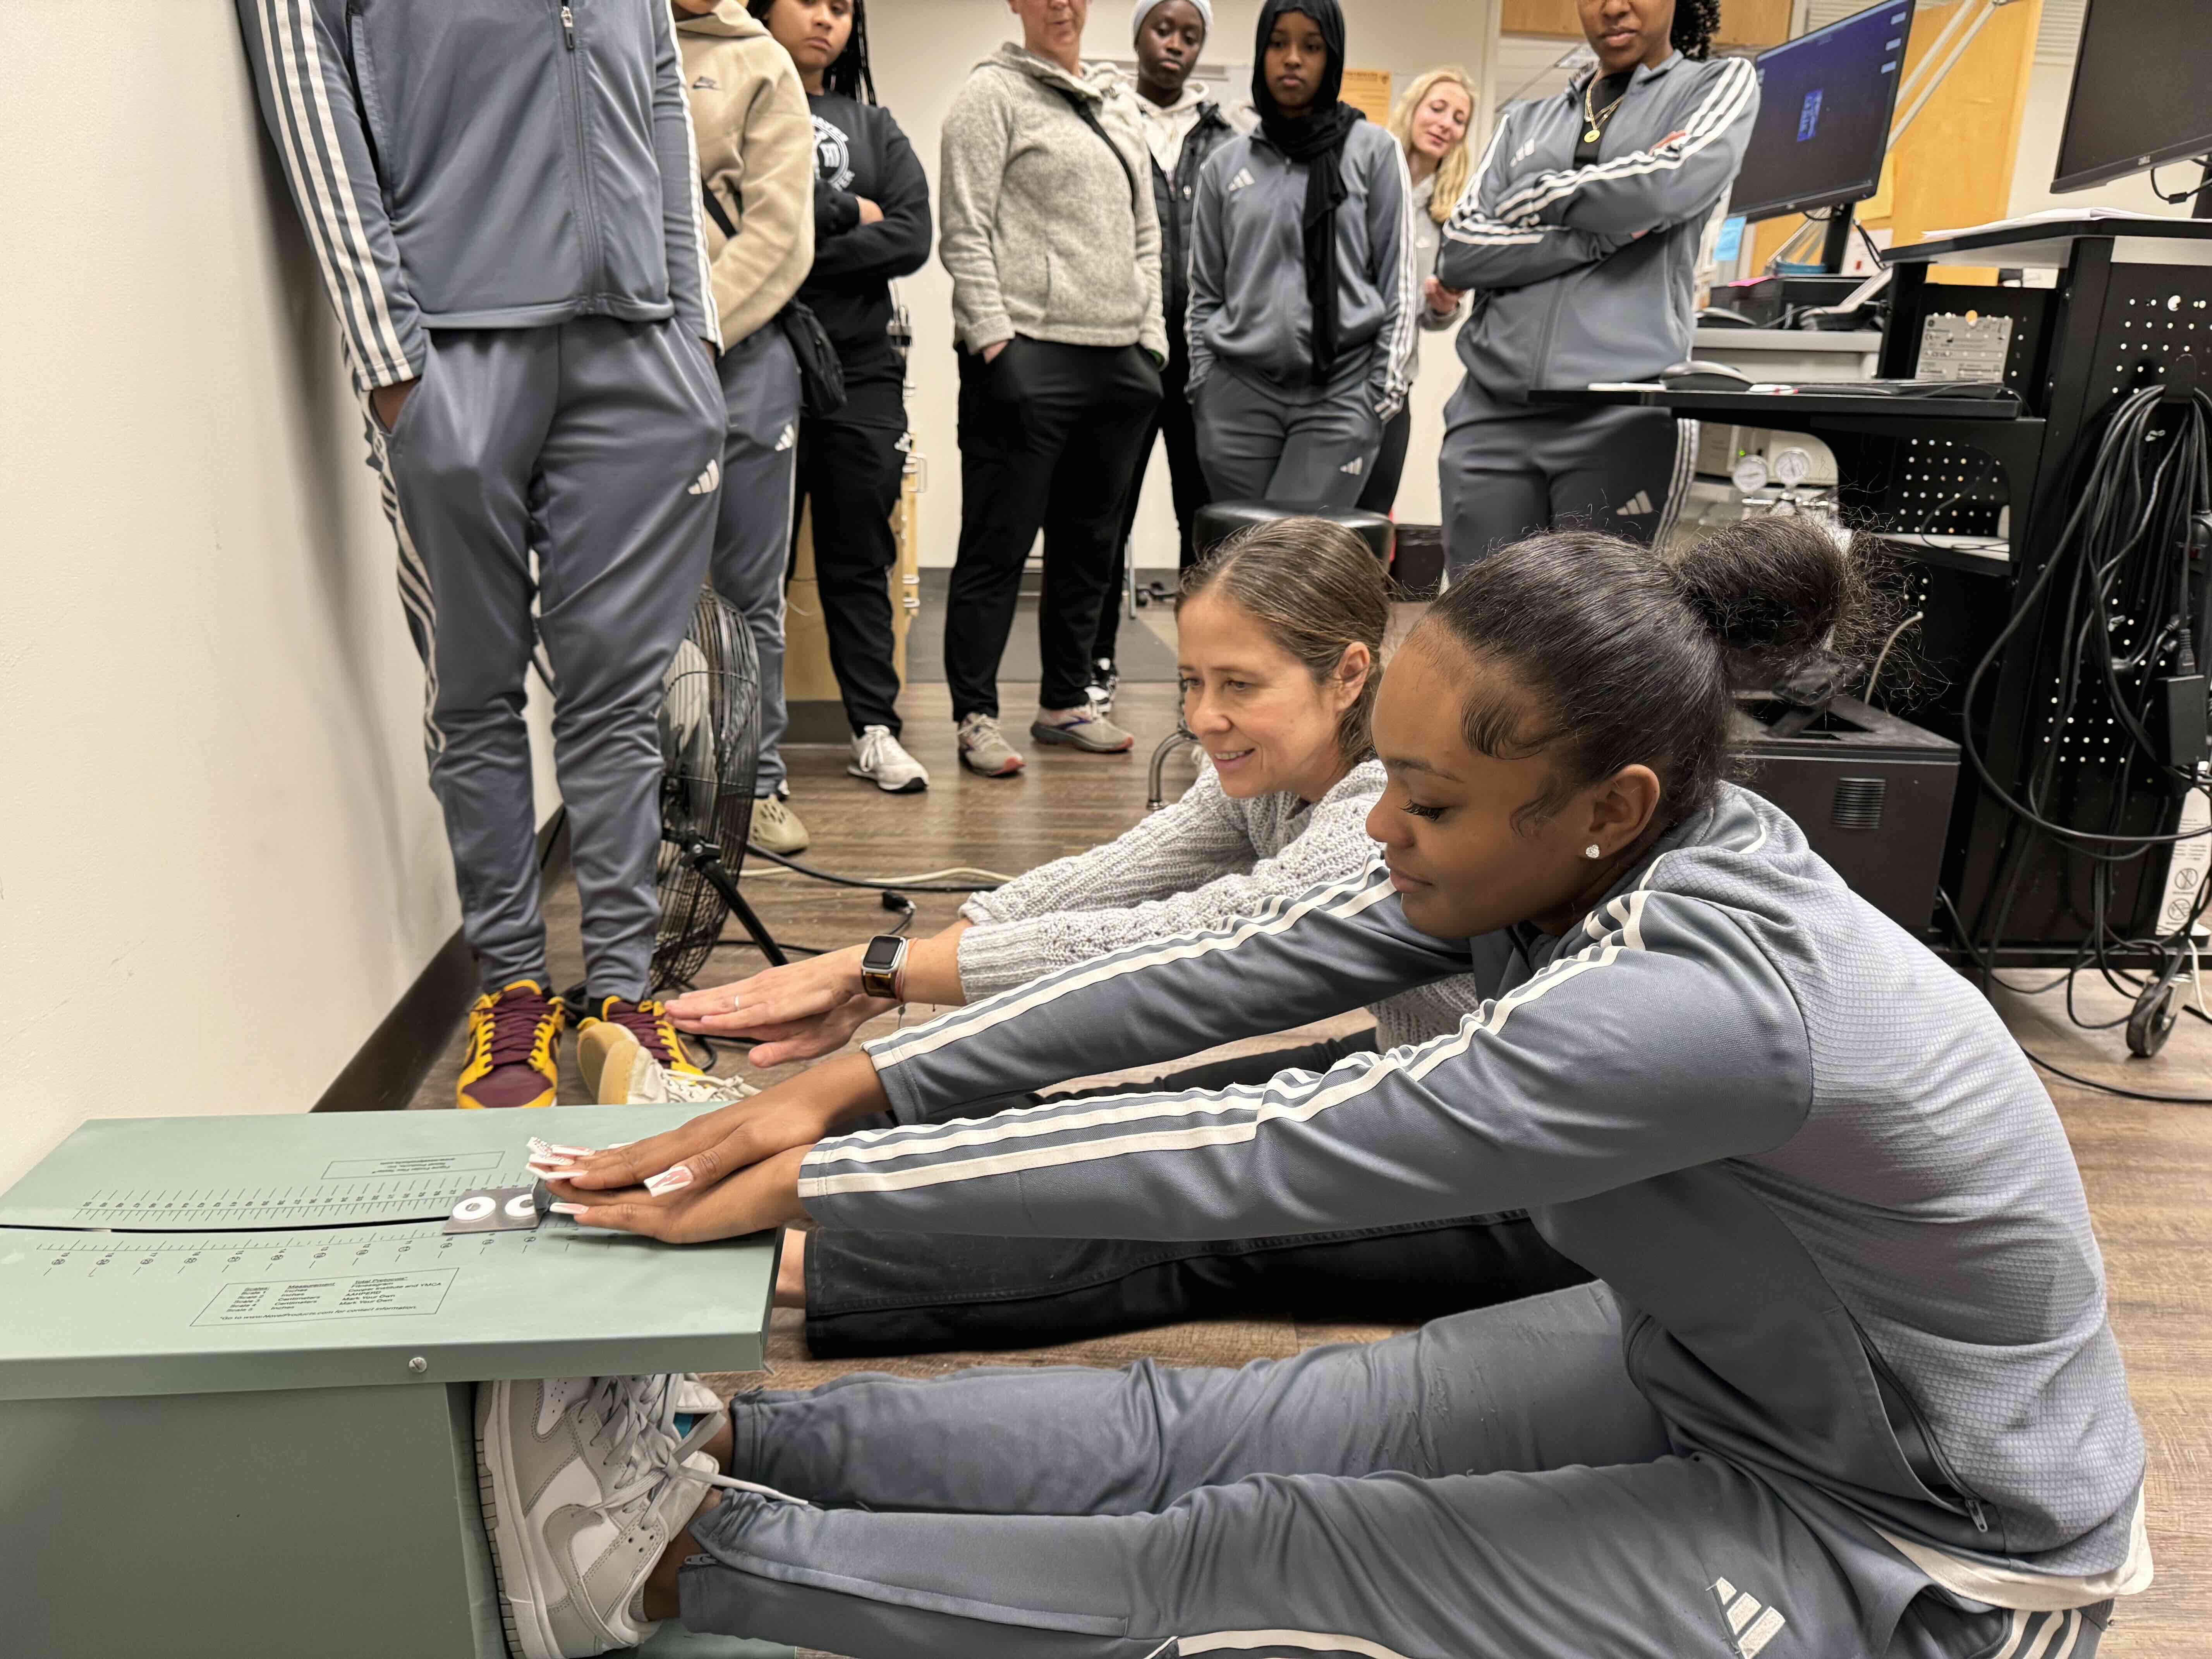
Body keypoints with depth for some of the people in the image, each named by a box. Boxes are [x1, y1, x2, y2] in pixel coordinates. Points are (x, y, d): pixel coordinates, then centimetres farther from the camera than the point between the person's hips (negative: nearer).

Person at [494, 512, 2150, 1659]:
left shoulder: (1700, 994, -37)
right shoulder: (1614, 849, -12)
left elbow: (1252, 1157, -37)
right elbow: (1228, 974, -15)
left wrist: (806, 1183, -30)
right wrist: (856, 1082, -19)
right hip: (1711, 1371, 7)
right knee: (1199, 1429, -3)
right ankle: (711, 1442, 2)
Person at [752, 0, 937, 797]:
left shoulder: (873, 124, 17)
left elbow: (913, 238, 2)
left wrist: (800, 252, -8)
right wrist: (845, 212, -4)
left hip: (862, 370, 3)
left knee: (862, 554, 6)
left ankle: (875, 727, 12)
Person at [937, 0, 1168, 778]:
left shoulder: (1118, 109, 21)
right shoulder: (991, 93, 2)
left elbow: (1146, 232, 22)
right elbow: (963, 232, -7)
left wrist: (1151, 337, 12)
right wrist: (991, 336, -16)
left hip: (1115, 358, 7)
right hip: (1026, 354, -7)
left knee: (1091, 540, 10)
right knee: (999, 541, -4)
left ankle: (1064, 701, 22)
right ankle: (976, 715, 3)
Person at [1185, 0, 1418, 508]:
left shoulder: (1372, 151, 6)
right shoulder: (1226, 164, 13)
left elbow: (1398, 279, 5)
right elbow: (1204, 290, 15)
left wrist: (1384, 390, -2)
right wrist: (1203, 385, 5)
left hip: (1341, 393, -2)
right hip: (1238, 392, 3)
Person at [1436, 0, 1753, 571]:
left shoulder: (1721, 85, 15)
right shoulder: (1527, 122, 21)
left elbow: (1673, 184, -6)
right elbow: (1458, 251, 5)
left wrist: (1532, 198, 5)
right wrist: (1608, 234, -4)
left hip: (1622, 417, -3)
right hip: (1491, 413, 3)